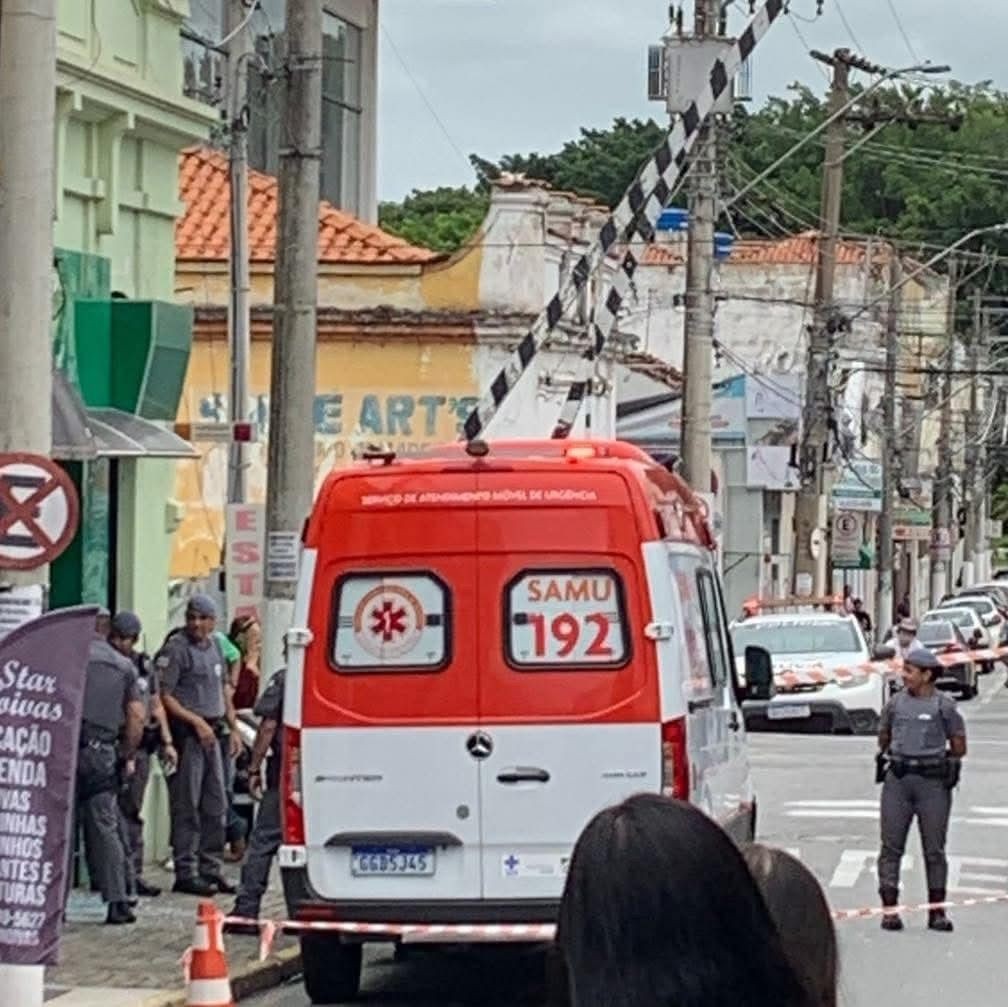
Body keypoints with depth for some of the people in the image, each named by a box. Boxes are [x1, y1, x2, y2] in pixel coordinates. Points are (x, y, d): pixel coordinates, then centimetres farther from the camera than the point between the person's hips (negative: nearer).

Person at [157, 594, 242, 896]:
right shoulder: (176, 649, -10)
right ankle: (186, 873, -1)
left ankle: (210, 869, 18)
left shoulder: (214, 646, 15)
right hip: (187, 733, -8)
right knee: (187, 806, -5)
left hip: (211, 733, 8)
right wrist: (196, 721, -19)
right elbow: (164, 696, -15)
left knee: (215, 805, 11)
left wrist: (233, 728, 18)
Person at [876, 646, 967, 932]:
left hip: (933, 782, -2)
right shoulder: (896, 702, 9)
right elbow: (883, 737, 23)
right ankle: (889, 909, 0)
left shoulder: (944, 705, 0)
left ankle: (937, 911, 9)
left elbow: (959, 747, 6)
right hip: (897, 780, 2)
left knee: (934, 849, 3)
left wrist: (936, 759, 9)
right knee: (891, 845, -2)